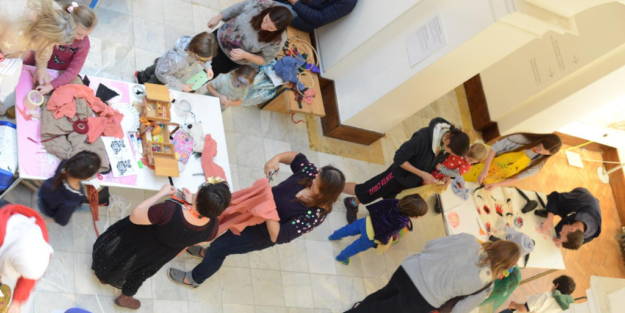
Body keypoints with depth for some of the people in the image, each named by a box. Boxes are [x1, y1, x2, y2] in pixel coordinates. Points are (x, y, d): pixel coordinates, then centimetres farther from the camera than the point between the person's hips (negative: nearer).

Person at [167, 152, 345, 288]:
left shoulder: (314, 215, -38)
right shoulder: (311, 174, -22)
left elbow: (278, 237, -36)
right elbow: (297, 157, -3)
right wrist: (277, 158, -23)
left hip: (260, 234, -7)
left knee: (218, 248, 7)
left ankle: (194, 279, 39)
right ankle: (210, 253, 58)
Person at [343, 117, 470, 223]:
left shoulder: (450, 140, -18)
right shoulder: (423, 138, -39)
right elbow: (399, 158, -29)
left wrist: (445, 175, -13)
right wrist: (422, 174, -30)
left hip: (415, 181, 6)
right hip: (400, 175, -6)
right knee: (363, 192, 5)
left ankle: (353, 203, 44)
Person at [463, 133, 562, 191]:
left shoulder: (537, 164, -14)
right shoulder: (520, 139, -23)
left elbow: (516, 179, -9)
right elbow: (495, 148, -17)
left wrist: (496, 185, -25)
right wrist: (485, 171, -25)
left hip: (496, 183, 1)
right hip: (484, 168, -1)